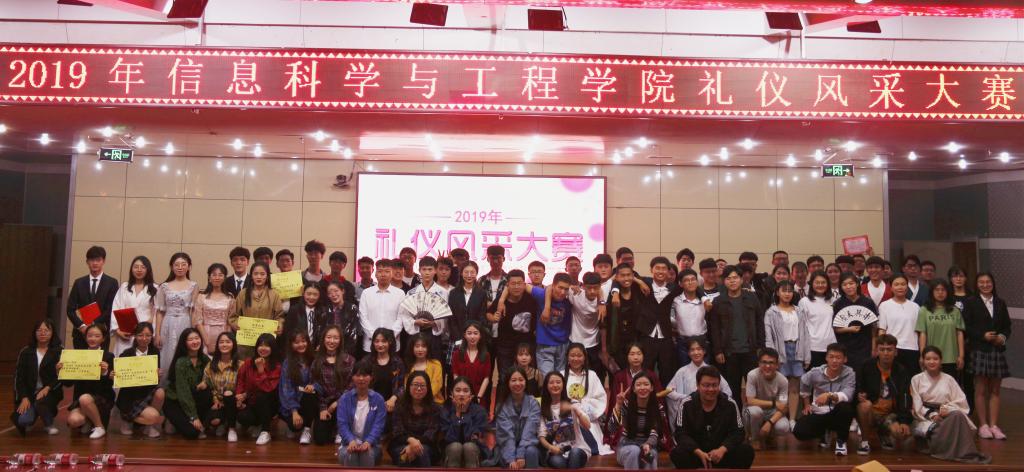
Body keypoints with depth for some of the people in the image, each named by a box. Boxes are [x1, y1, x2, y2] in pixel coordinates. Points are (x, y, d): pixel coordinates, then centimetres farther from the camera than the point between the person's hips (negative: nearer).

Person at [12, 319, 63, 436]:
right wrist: (24, 398, -11)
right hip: (29, 392, 2)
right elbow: (19, 377, 0)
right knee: (24, 420, -23)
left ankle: (49, 424, -2)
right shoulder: (25, 352, 4)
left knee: (41, 402, -36)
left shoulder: (59, 352, -1)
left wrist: (47, 388, -23)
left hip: (50, 391, -2)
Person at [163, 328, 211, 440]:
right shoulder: (180, 362, -20)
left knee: (209, 394, -28)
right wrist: (194, 417, -23)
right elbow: (183, 391, -21)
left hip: (194, 399, 5)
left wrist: (206, 382, -21)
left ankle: (198, 424, -6)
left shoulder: (204, 359, -4)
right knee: (191, 432, -25)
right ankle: (177, 422, 7)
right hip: (174, 402, -5)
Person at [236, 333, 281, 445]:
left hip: (268, 405, -2)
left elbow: (268, 388, -23)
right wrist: (240, 396, -14)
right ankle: (256, 424, 8)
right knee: (243, 417, -31)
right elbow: (240, 381, 4)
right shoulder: (248, 363, 0)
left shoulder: (277, 366, -13)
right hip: (250, 403, 2)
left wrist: (260, 369, -25)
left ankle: (265, 431, -19)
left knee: (261, 395, -35)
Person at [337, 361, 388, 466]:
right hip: (349, 442, 0)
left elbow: (378, 425, -7)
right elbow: (342, 424, -6)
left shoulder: (378, 399, 1)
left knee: (367, 454, -36)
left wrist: (368, 442, -27)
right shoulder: (345, 398, 3)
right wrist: (351, 441, -27)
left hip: (370, 444, 0)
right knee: (349, 455, -35)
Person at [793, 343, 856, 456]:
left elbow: (847, 396, -30)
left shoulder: (849, 374, -13)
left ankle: (841, 440, -8)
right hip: (818, 414, 3)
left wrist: (829, 395, -47)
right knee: (799, 432, -22)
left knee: (845, 407, -38)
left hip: (837, 415, -3)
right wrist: (806, 404, 16)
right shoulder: (815, 373, -7)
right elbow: (804, 384, 16)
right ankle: (823, 433, 17)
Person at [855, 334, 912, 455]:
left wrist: (905, 421, -18)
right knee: (866, 404, -36)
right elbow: (858, 390, 2)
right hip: (870, 413, -2)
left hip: (891, 414, 2)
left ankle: (883, 433, 13)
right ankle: (864, 441, -12)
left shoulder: (901, 371, 1)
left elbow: (905, 398, -6)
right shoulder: (867, 367, -5)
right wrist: (859, 396, -23)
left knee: (902, 433, -28)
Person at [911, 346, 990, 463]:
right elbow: (917, 406, 1)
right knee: (936, 431, -38)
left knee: (958, 415, -35)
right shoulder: (917, 379, 10)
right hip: (926, 418, -2)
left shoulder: (948, 379, 15)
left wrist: (947, 408, -14)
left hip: (948, 415, 2)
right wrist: (932, 415, -15)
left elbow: (961, 401, 6)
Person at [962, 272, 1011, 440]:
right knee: (980, 390, 1)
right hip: (979, 350, -3)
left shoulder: (1000, 303, 12)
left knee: (995, 390, 5)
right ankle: (983, 425, 8)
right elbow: (966, 327, -5)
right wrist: (983, 335, -16)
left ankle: (994, 425, 11)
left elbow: (1007, 326, 11)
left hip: (998, 351, 4)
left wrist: (1003, 337, -8)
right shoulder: (970, 303, 0)